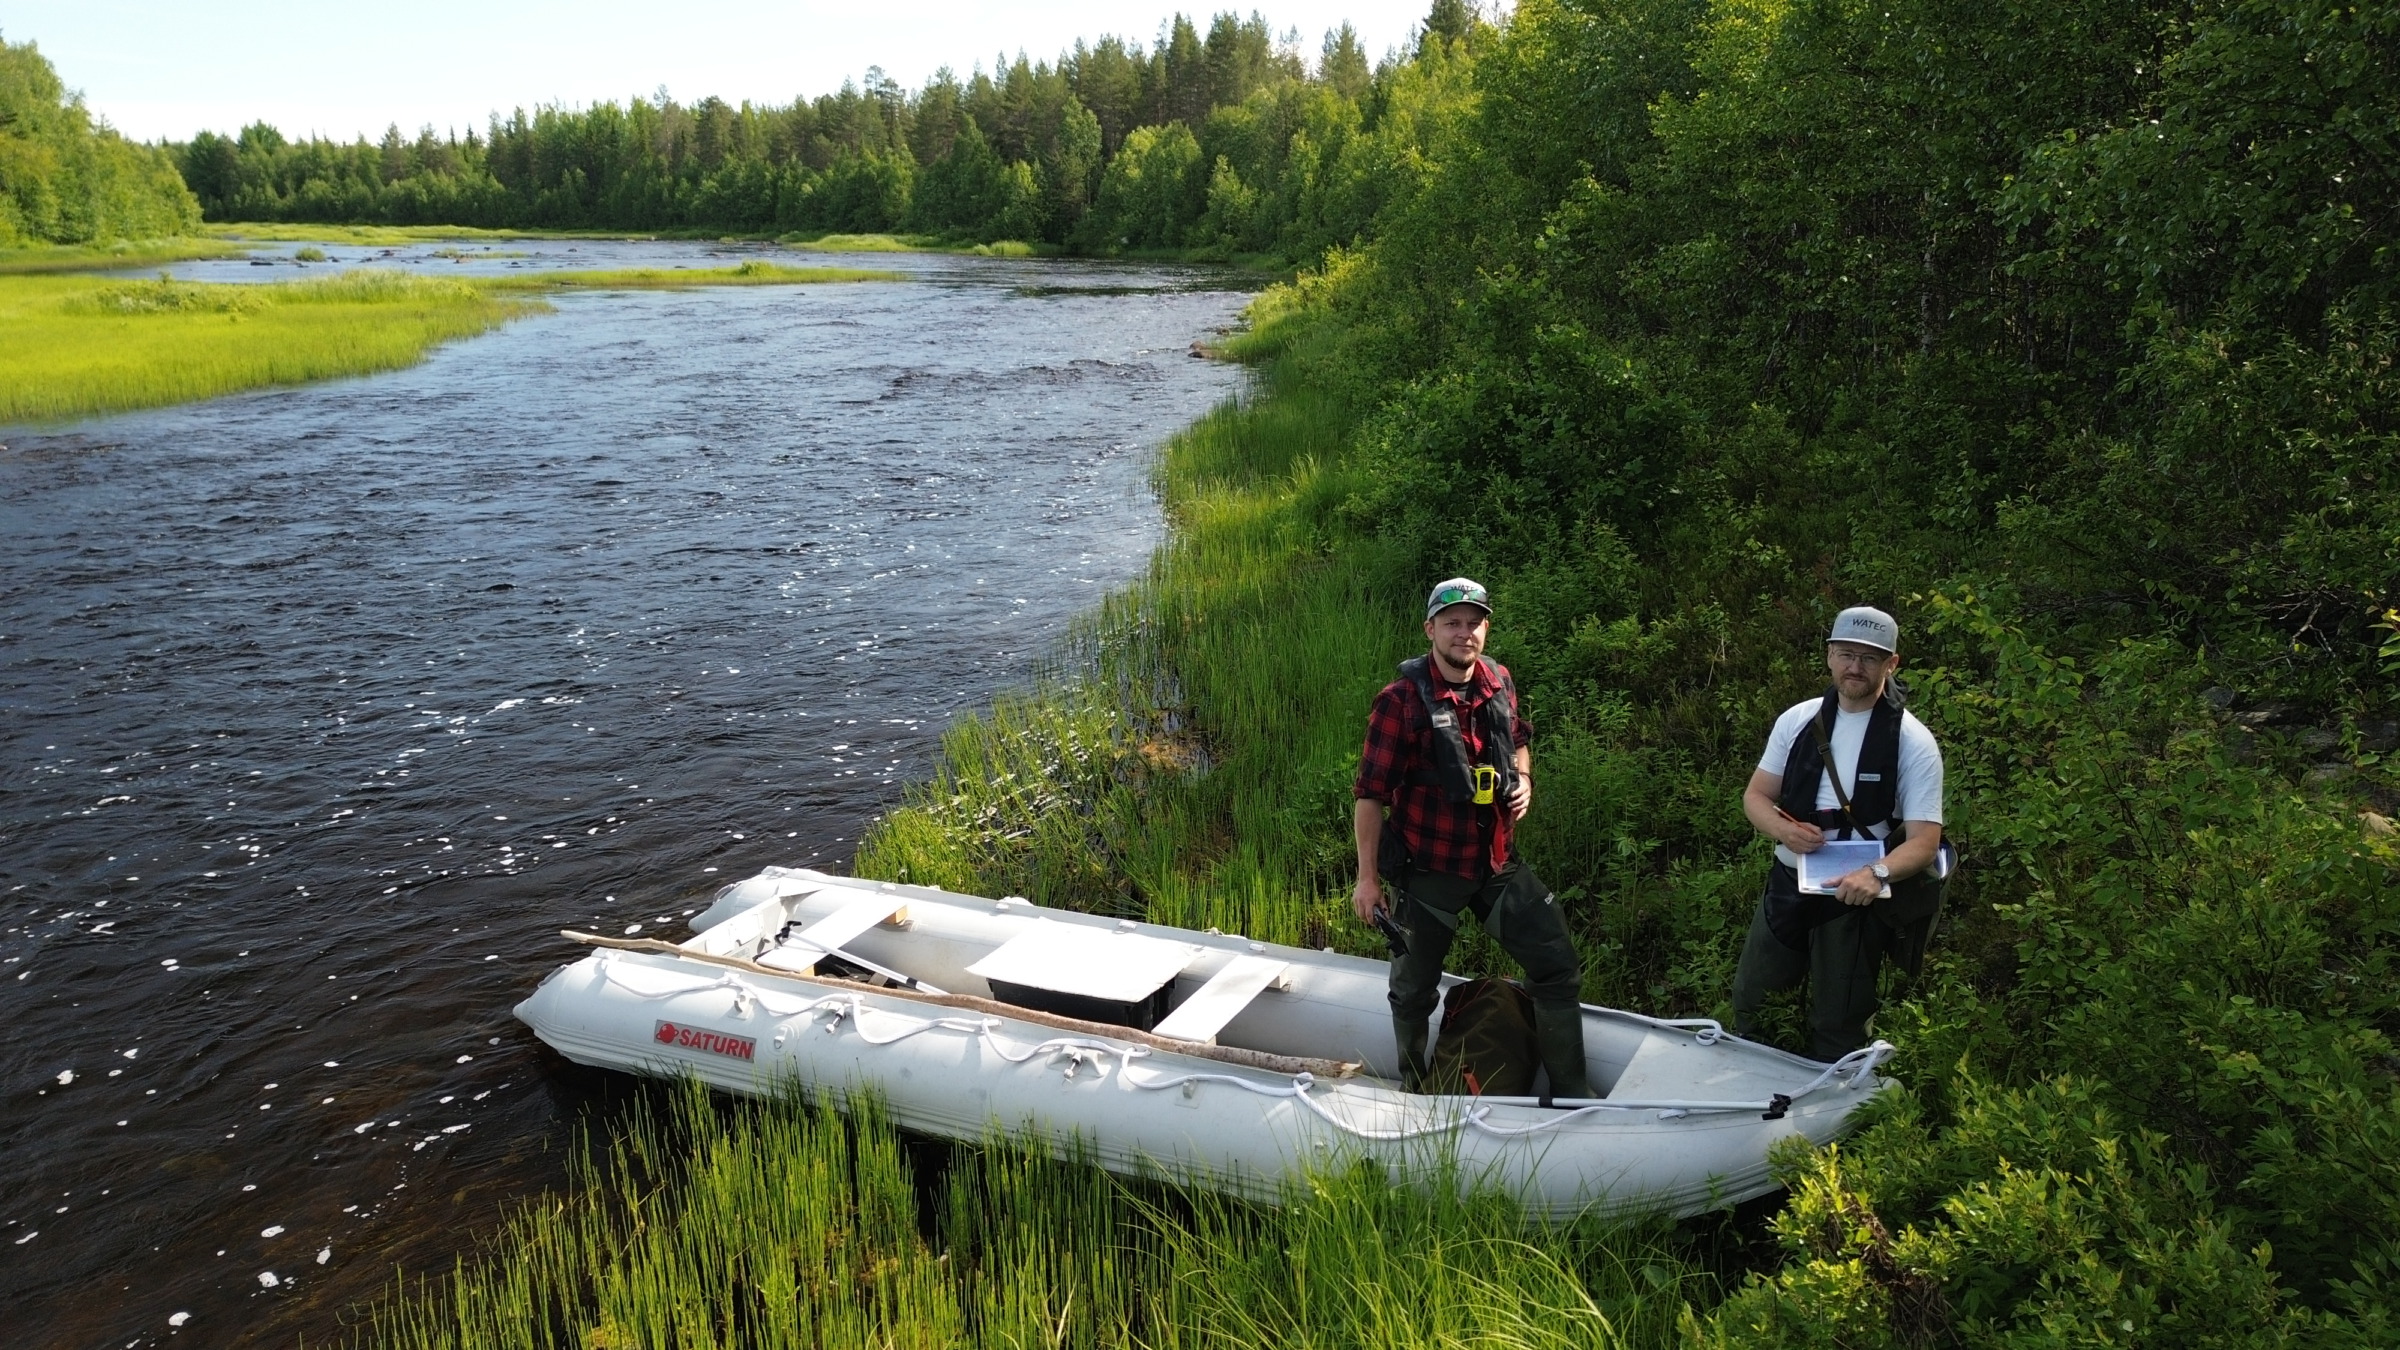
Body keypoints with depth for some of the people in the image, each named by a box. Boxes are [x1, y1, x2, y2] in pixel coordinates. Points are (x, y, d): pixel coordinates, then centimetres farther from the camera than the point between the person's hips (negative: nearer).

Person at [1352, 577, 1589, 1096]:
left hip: (1497, 862, 5)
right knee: (1414, 991, 12)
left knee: (1559, 970, 5)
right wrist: (1367, 877, -15)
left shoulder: (1498, 681, 1)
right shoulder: (1402, 700, -17)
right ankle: (1415, 1092, 37)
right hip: (1427, 873, -5)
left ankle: (1570, 1092, 20)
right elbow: (1371, 793, -15)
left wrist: (1522, 778, 0)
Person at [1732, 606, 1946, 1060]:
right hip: (1787, 884, 4)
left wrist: (1877, 873, -35)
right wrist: (1784, 829, -17)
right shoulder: (1798, 720, 1)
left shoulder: (1912, 742, -11)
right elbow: (1755, 796, 6)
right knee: (1749, 1004, 15)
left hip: (1855, 897, -4)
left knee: (1837, 1029, 6)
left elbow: (1923, 841, -14)